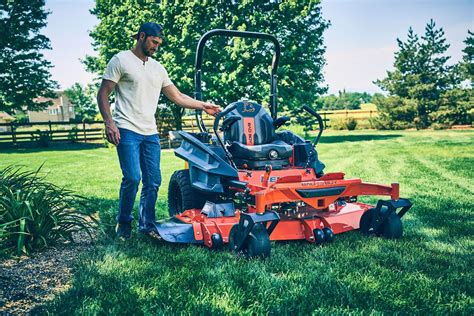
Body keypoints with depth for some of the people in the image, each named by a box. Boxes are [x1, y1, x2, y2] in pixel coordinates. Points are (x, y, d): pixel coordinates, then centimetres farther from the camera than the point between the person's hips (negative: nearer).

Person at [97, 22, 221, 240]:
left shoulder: (158, 68, 19)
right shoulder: (121, 60, 1)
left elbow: (177, 97, 19)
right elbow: (103, 94, -2)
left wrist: (203, 106, 10)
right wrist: (109, 122, -14)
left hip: (150, 132, 6)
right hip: (127, 130, -6)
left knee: (153, 181, 4)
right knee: (133, 178, -14)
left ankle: (147, 225, 17)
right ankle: (123, 223, 7)